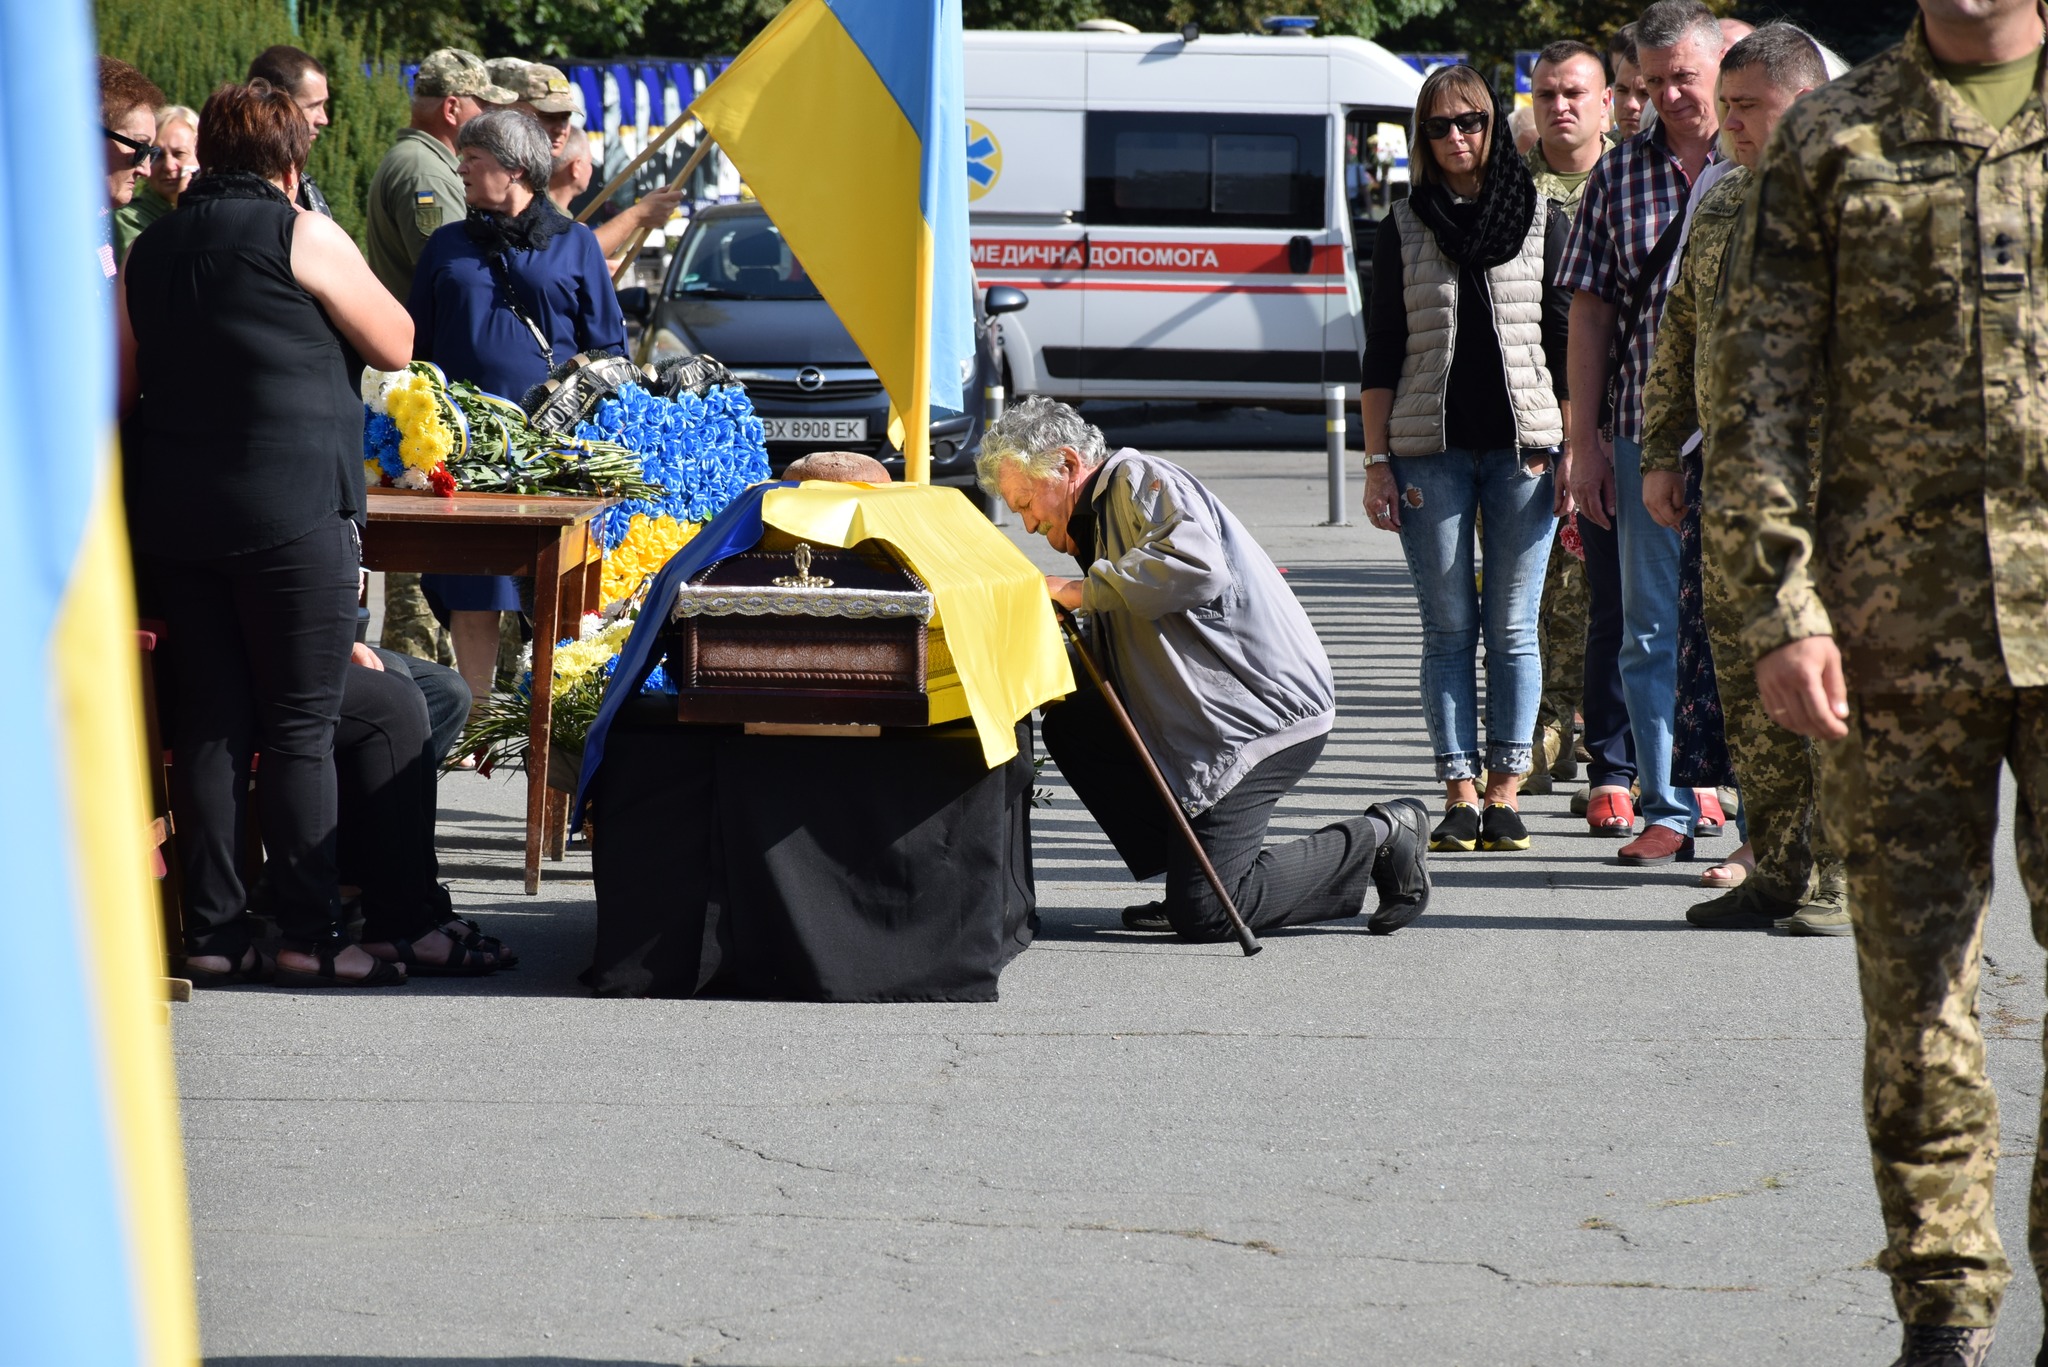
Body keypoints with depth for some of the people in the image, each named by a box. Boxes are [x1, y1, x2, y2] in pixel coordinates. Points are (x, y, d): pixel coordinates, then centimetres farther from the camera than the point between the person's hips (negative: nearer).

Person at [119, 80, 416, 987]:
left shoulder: (148, 252, 11)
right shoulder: (302, 238, -6)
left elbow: (130, 381, 19)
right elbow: (395, 346, 4)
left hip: (171, 518, 5)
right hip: (290, 507, -5)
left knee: (207, 725, 7)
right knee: (300, 726, -2)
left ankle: (213, 929, 6)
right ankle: (312, 935, -2)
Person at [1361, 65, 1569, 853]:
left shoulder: (1542, 221, 7)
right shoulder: (1403, 230, 8)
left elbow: (1567, 342, 8)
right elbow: (1382, 354, 8)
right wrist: (1377, 461, 1)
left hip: (1523, 447, 0)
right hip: (1430, 451, 0)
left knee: (1513, 629, 1)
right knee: (1448, 630, 0)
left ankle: (1506, 794, 6)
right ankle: (1459, 795, 3)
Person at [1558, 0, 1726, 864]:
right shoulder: (1617, 176, 9)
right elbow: (1590, 313, 10)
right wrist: (1583, 438, 5)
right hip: (1646, 430, 3)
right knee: (1649, 629, 4)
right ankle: (1666, 811, 11)